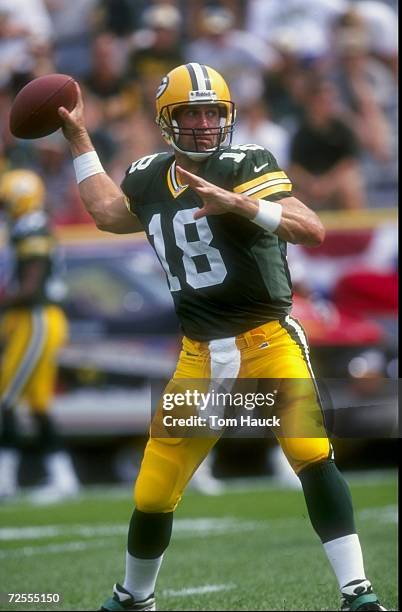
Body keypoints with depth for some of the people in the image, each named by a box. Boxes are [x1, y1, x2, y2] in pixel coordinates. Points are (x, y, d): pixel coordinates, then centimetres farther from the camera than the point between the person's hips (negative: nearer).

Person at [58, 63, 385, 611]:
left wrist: (238, 202, -34)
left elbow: (312, 230, -22)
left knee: (313, 457, -26)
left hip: (267, 341, -5)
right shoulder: (150, 179, 8)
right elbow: (108, 213, 31)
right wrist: (79, 138, 33)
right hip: (200, 358, 5)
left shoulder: (243, 165, -10)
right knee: (153, 496, 7)